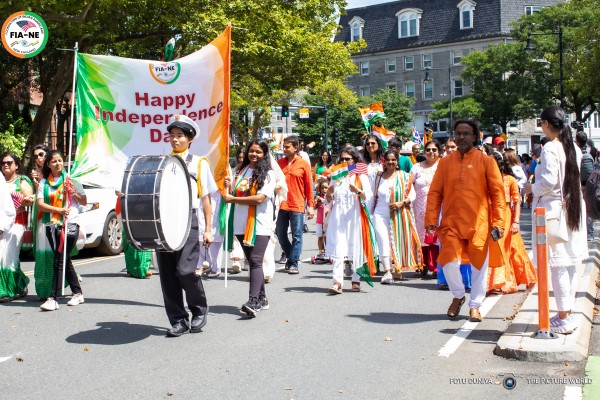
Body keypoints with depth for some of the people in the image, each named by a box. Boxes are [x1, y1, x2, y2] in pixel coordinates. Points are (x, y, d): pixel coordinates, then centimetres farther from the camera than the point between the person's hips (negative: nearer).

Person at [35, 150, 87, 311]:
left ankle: (53, 298, -12)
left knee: (59, 261, -10)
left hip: (70, 225, -4)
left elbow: (84, 201, 8)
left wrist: (72, 192, -9)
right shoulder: (44, 182, 10)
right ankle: (78, 293, 23)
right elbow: (40, 204, 0)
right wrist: (59, 210, -14)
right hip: (52, 225, 4)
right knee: (65, 261, 11)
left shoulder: (71, 181, 5)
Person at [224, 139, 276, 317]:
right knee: (253, 262, 11)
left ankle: (253, 301, -20)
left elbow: (259, 198, -14)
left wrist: (233, 199, -11)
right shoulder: (241, 171, 15)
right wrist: (229, 187, -1)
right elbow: (235, 194, 20)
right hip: (241, 224, 6)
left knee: (255, 261, -15)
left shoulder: (268, 173, -3)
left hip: (259, 224, -6)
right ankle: (261, 299, 20)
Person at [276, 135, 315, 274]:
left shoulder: (304, 164, -1)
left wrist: (311, 205, -3)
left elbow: (309, 186, 0)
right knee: (280, 233, 11)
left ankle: (293, 264, 10)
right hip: (281, 205, 4)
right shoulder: (279, 163, 8)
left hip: (297, 206, -4)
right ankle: (291, 257, 30)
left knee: (296, 236, 1)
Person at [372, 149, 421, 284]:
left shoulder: (404, 176, 3)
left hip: (398, 215, 0)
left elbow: (412, 195, 2)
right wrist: (370, 213, 9)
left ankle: (398, 268, 25)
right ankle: (388, 272, -14)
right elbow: (373, 196, 13)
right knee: (383, 240, -12)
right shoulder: (378, 177, 8)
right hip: (380, 214, 0)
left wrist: (402, 203, -15)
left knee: (398, 241, 7)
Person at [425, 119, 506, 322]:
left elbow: (497, 192, -1)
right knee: (449, 262, -8)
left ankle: (475, 305, 25)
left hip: (478, 223, -1)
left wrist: (498, 222, -7)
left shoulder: (486, 161, 1)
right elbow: (435, 192, 5)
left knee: (479, 265, 7)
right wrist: (431, 220, -3)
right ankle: (458, 295, 21)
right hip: (451, 223, 1)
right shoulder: (445, 162, 7)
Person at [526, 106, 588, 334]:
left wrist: (532, 189, -2)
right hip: (573, 209, 8)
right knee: (571, 264, 13)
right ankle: (569, 313, 23)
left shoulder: (550, 148, -14)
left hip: (554, 209, -8)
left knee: (557, 265, -3)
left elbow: (549, 181, -20)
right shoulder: (574, 148, 9)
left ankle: (563, 318, 3)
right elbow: (575, 178, 12)